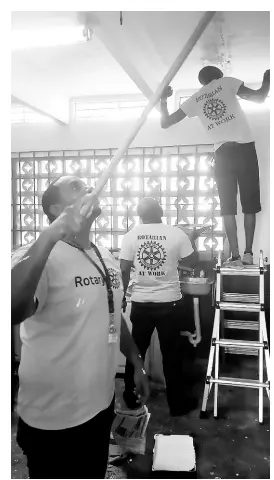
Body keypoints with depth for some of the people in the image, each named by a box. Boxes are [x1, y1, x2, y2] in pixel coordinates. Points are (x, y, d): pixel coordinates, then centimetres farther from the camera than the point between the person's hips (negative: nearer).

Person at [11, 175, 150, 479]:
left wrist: (137, 364, 16)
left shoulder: (106, 258, 3)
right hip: (54, 418, -7)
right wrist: (49, 237, -43)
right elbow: (11, 312, -41)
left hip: (101, 404, 7)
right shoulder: (41, 258, -22)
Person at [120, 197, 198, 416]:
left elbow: (124, 269, -3)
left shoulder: (131, 235, -4)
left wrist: (124, 291, 12)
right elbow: (192, 262, 1)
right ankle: (176, 404, 22)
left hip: (141, 302, 2)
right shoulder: (177, 234, -8)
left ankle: (131, 398, 31)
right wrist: (191, 240, 17)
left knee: (136, 351, 17)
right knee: (171, 354, 10)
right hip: (169, 302, -1)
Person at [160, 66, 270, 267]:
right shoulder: (227, 82, 11)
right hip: (245, 148, -1)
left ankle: (235, 256, -5)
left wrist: (163, 99, 33)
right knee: (250, 204, 6)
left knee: (228, 207, 3)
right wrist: (267, 79, 22)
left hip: (223, 153, 1)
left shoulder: (194, 100, 16)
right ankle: (248, 253, 5)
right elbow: (259, 97, 3)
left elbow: (165, 123, 19)